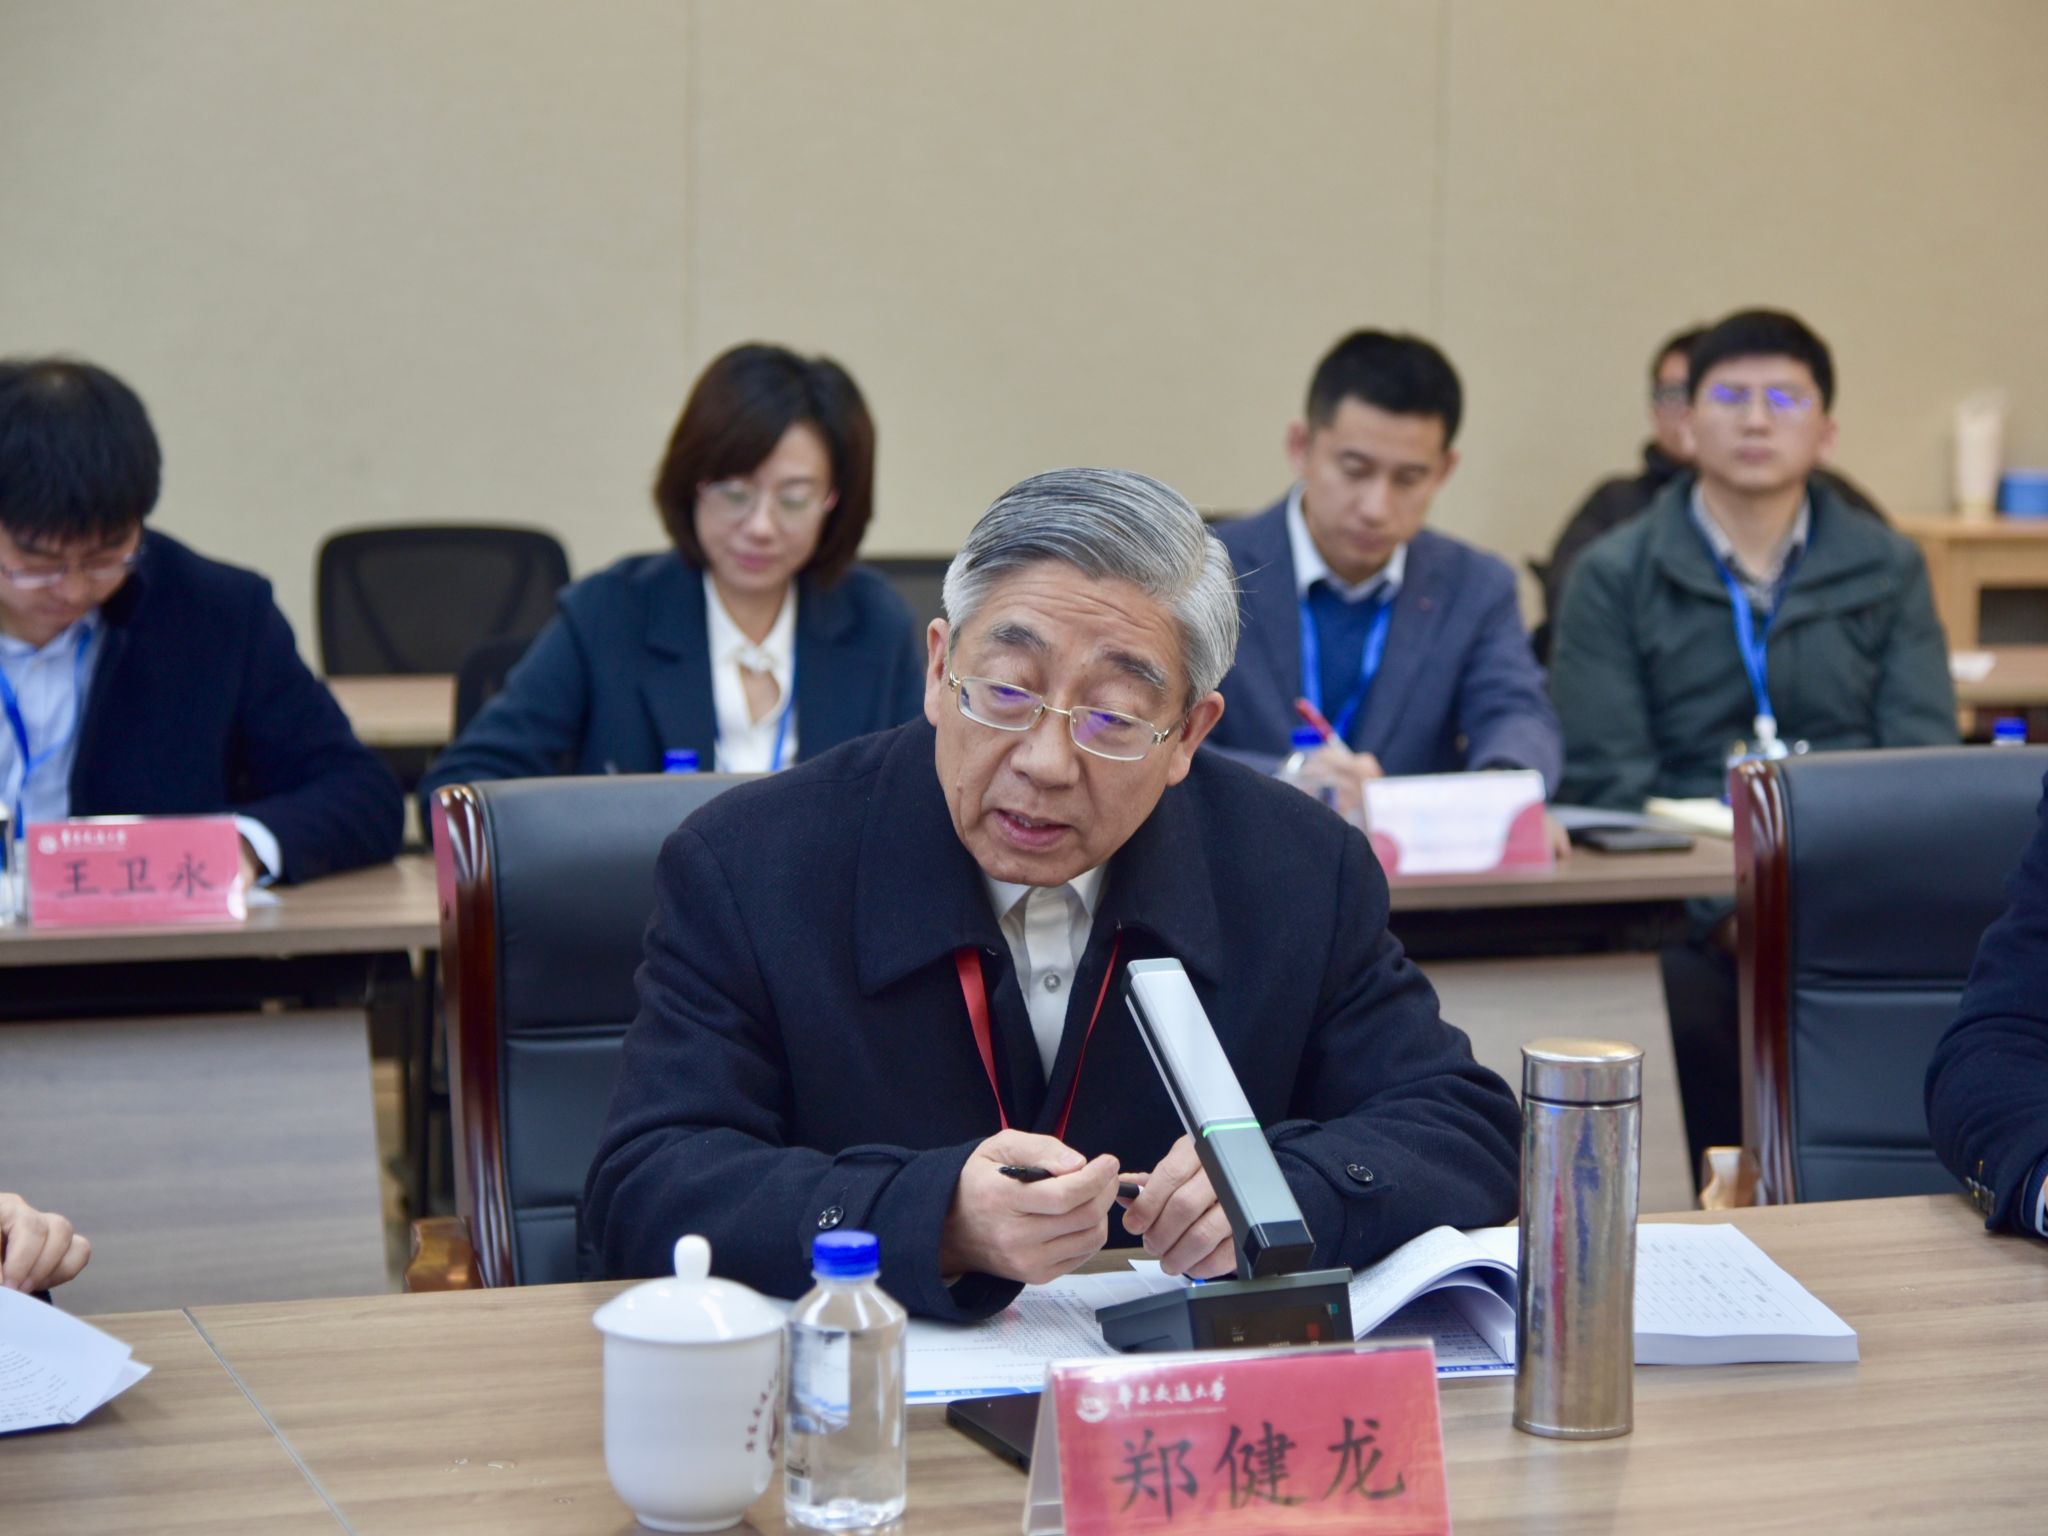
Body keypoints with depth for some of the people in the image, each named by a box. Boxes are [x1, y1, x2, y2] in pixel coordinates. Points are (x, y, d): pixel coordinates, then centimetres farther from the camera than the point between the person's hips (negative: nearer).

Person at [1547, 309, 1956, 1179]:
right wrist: (1725, 909, -17)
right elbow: (1608, 784, -1)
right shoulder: (1616, 578, 8)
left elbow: (1923, 763, 7)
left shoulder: (1887, 570, 16)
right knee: (1684, 1002, -34)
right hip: (1689, 908, -2)